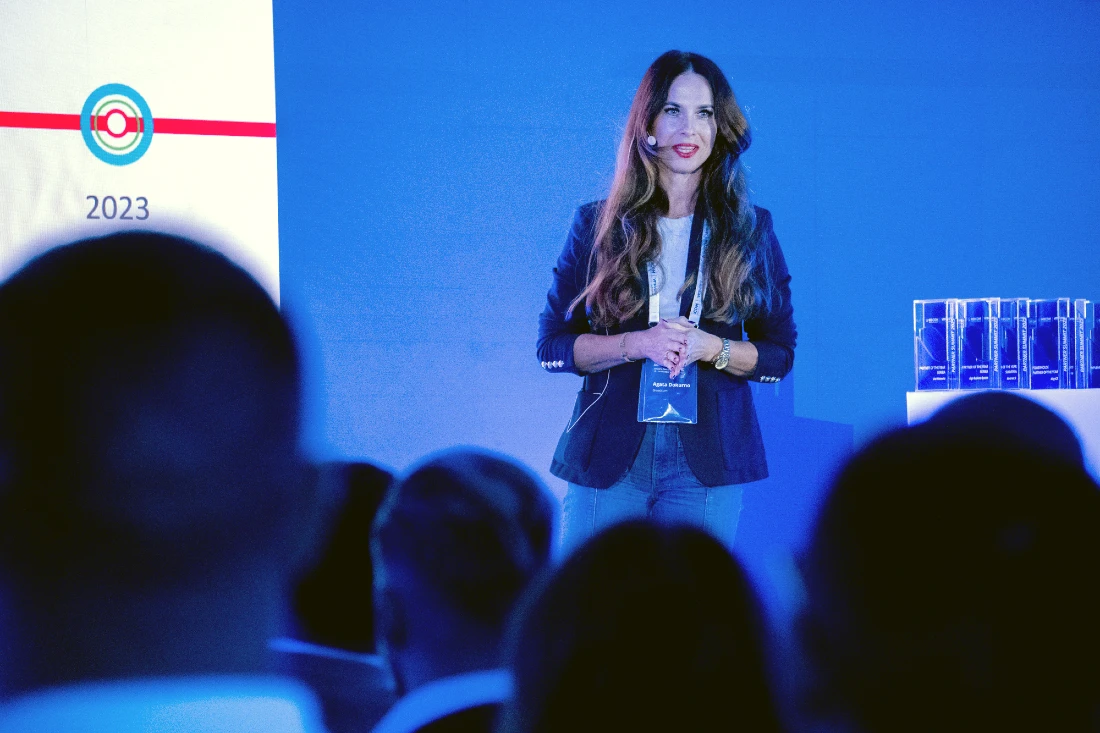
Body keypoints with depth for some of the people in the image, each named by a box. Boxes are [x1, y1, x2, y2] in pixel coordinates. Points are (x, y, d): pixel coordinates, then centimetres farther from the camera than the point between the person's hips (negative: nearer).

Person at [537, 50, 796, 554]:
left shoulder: (750, 230, 6)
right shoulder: (598, 226, 5)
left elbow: (779, 355, 8)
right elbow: (551, 346, 4)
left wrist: (711, 348, -12)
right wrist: (637, 344, -12)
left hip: (705, 461, 0)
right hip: (609, 456, 0)